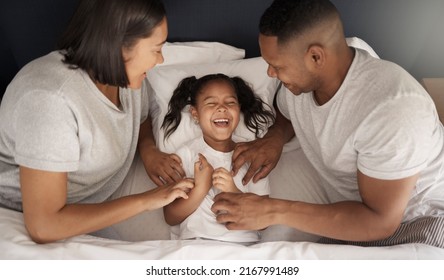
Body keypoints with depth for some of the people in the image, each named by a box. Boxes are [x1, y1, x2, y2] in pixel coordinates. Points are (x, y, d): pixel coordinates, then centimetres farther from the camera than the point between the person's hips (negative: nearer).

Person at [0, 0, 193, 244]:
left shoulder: (125, 72, -11)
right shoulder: (50, 98, -33)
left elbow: (141, 120, 11)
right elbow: (43, 227, -31)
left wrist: (148, 148, -12)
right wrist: (145, 201, -27)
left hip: (93, 202, 7)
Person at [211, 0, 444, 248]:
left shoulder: (393, 106, -31)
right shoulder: (299, 78, -10)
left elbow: (380, 222, -27)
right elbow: (286, 114, 14)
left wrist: (274, 211, -30)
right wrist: (275, 138, -9)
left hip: (421, 220, -6)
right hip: (351, 212, 6)